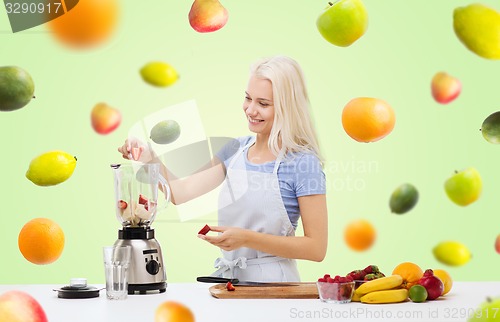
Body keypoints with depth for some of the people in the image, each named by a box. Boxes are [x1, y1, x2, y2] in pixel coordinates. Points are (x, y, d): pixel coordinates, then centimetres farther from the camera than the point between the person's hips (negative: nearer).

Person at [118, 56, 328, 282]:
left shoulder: (304, 163, -10)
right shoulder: (236, 149, 9)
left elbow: (316, 248, -12)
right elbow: (180, 193, 7)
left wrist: (246, 238, -19)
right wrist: (151, 159, -9)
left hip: (271, 284, -4)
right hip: (227, 277, 5)